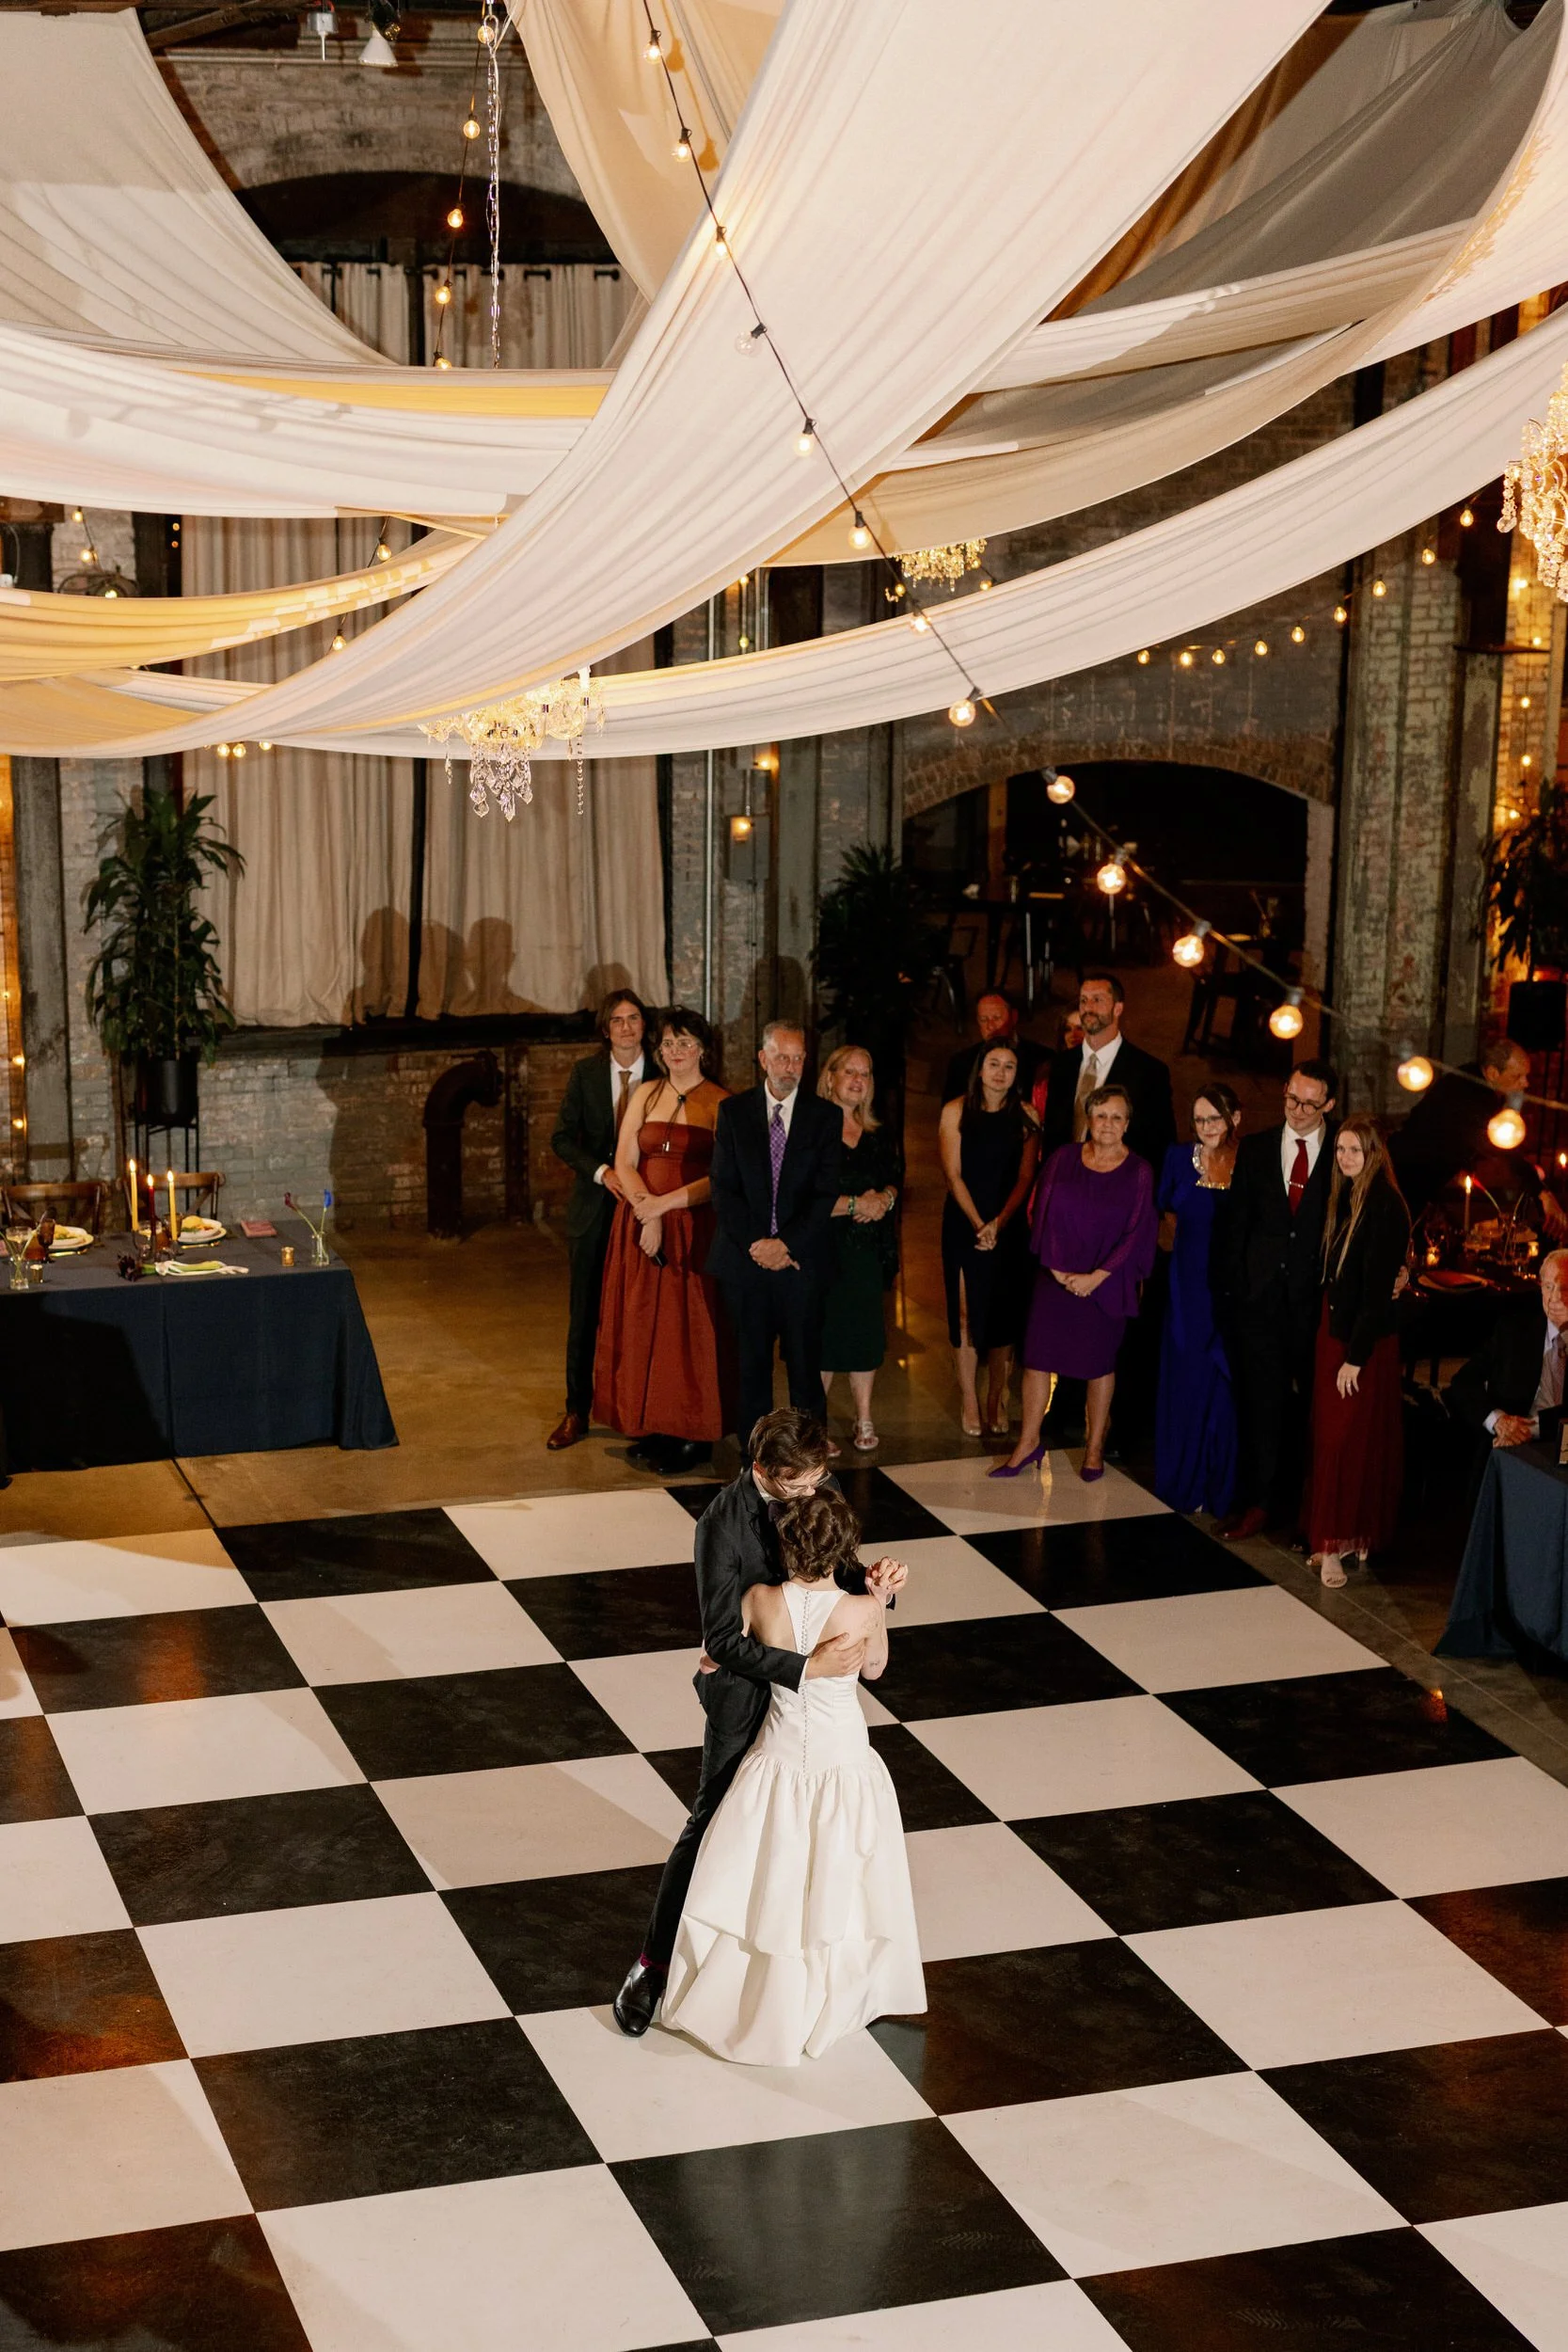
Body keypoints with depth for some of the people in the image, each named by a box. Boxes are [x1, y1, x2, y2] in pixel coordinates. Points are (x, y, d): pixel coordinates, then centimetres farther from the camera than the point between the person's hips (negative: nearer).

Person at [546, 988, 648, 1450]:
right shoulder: (586, 1072, 1)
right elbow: (563, 1139, 0)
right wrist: (601, 1171, -15)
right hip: (594, 1207, 1)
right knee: (585, 1312, 6)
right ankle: (577, 1412, 14)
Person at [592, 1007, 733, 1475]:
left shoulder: (721, 1103, -3)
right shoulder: (646, 1094, 10)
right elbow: (624, 1162, 4)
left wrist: (664, 1204, -16)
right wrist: (646, 1212, -11)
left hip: (695, 1226, -4)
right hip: (641, 1222, 4)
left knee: (689, 1325, -3)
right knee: (642, 1321, 5)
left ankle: (692, 1434, 4)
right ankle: (653, 1429, 12)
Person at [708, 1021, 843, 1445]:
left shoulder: (825, 1116, 3)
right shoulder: (733, 1112, 5)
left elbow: (826, 1194, -3)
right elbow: (723, 1189, 1)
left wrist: (785, 1244, -13)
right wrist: (755, 1245, -10)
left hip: (801, 1259, -1)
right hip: (745, 1257, 1)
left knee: (805, 1361, 1)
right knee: (751, 1363, 6)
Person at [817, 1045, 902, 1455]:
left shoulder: (880, 1137, 13)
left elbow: (895, 1179, 13)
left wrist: (884, 1199, -9)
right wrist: (854, 1204, -15)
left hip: (868, 1250, 5)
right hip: (825, 1248, -5)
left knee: (866, 1334, 6)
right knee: (824, 1335, -3)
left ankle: (864, 1419, 16)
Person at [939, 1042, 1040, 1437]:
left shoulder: (1026, 1116, 1)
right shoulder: (956, 1111, -2)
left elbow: (1026, 1177, -1)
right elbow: (953, 1173, -5)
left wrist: (999, 1223, -13)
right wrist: (978, 1223, -13)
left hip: (1009, 1224, 1)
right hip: (963, 1222, -1)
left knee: (1005, 1313, 1)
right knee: (967, 1311, -2)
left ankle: (997, 1401, 8)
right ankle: (968, 1401, 4)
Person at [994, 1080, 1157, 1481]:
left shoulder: (1138, 1172, -6)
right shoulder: (1062, 1159, -1)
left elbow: (1137, 1232, -8)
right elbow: (1044, 1215, 1)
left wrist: (1095, 1277, -13)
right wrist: (1057, 1268, -8)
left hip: (1106, 1283, -1)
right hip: (1055, 1277, 2)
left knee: (1100, 1361, 9)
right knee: (1038, 1355, 2)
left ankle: (1094, 1447, 20)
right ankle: (1028, 1442, 12)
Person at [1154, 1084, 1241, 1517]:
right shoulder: (1179, 1157, 2)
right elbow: (1164, 1208, 14)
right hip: (1188, 1284, 2)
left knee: (1223, 1381, 3)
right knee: (1183, 1379, 8)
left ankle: (1220, 1488, 14)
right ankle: (1182, 1482, 20)